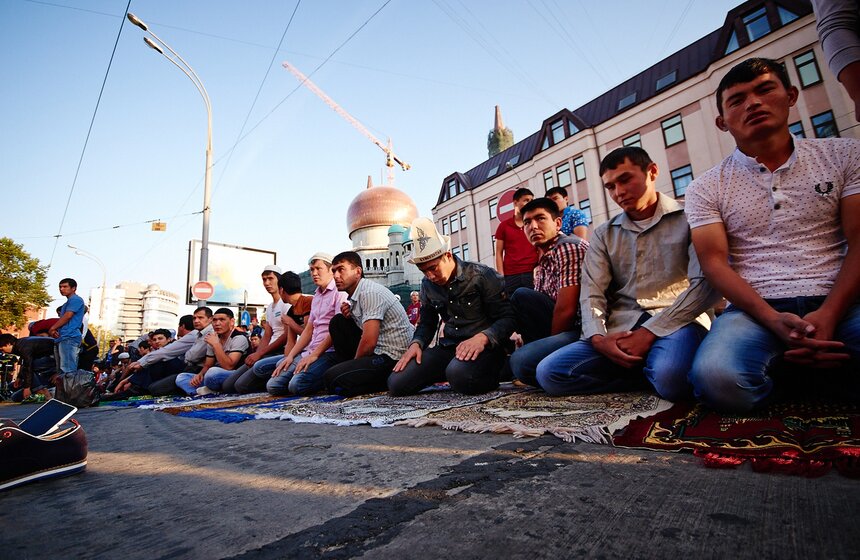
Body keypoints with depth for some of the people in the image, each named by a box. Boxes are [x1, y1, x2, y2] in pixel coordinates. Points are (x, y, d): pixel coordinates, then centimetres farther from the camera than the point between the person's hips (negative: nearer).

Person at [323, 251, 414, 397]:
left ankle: (388, 382, -4)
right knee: (337, 322, 10)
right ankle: (351, 369, 11)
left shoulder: (370, 293, -19)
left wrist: (355, 362, -5)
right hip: (377, 350, 9)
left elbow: (369, 342, -23)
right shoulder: (354, 295, 10)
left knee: (333, 379, -17)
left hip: (394, 357, -9)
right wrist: (348, 315, 0)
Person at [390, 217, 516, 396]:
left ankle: (492, 376, -5)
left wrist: (482, 337, -29)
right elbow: (427, 323, 18)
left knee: (459, 374, -40)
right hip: (449, 347, 5)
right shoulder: (427, 284, 10)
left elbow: (508, 318, -9)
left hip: (485, 347, -5)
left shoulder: (481, 275, -8)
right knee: (396, 383, -14)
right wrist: (416, 343, -5)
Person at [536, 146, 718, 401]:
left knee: (669, 376, -40)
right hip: (621, 328, 5)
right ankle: (650, 370, -6)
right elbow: (591, 293, 5)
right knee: (549, 372, -18)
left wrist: (651, 332, -17)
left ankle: (655, 367, -4)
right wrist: (599, 338, -15)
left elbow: (706, 284, -8)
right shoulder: (604, 234, 16)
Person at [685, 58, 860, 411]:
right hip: (757, 308, 0)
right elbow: (714, 262, -2)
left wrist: (829, 314, -14)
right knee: (717, 378, -32)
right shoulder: (706, 189, 7)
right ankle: (790, 365, -1)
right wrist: (775, 321, -17)